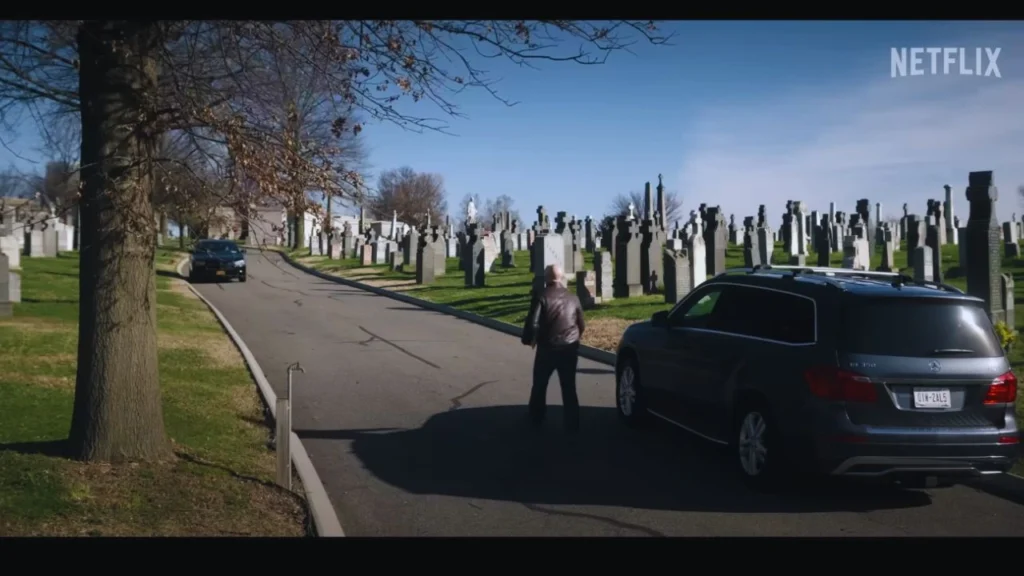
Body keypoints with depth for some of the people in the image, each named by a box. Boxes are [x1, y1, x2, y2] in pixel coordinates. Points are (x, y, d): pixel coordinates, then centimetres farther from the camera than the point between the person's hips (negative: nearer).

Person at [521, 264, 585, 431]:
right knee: (569, 387, 8)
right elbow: (581, 324, 12)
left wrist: (529, 339, 2)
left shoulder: (541, 295, -7)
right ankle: (572, 424, 7)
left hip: (547, 348, -3)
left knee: (540, 384, 16)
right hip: (570, 348, 3)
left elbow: (533, 321, -15)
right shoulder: (572, 297, 6)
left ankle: (536, 417, 29)